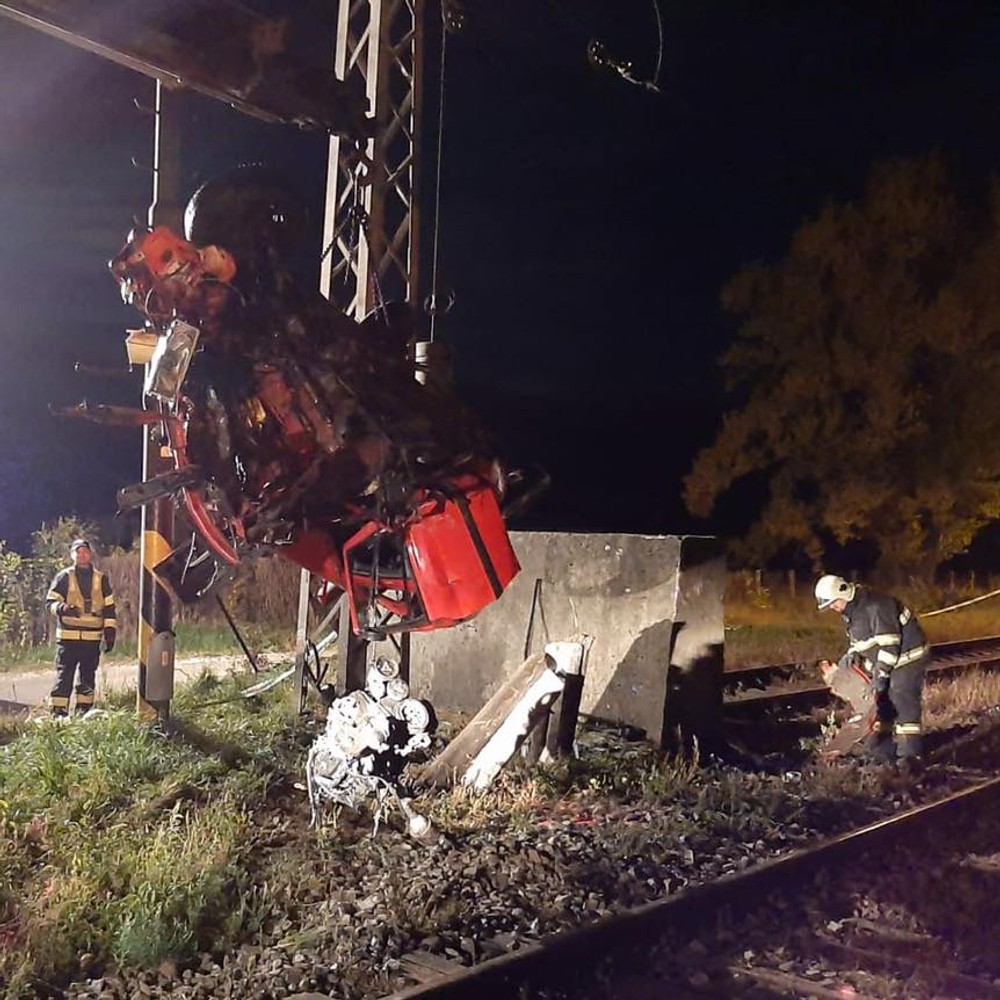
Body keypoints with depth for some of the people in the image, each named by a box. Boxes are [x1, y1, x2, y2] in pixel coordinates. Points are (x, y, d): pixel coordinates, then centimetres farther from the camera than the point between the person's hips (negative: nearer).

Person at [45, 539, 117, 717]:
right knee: (63, 676, -7)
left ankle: (84, 713, 16)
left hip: (92, 638, 3)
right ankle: (57, 712, -6)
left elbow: (109, 607, 13)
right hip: (68, 637, -3)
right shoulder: (64, 577, 3)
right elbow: (50, 601, 1)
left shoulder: (101, 579, 11)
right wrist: (61, 608, -22)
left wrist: (110, 632, 7)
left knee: (88, 678, 8)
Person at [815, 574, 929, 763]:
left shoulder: (876, 606, -27)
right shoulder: (850, 612, 4)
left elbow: (888, 643, -28)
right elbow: (860, 640, 16)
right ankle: (881, 751, 15)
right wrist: (853, 653, -6)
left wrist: (881, 674, -27)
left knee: (903, 701, -15)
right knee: (881, 703, 9)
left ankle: (910, 754, -15)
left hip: (907, 657, -10)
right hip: (883, 662, 10)